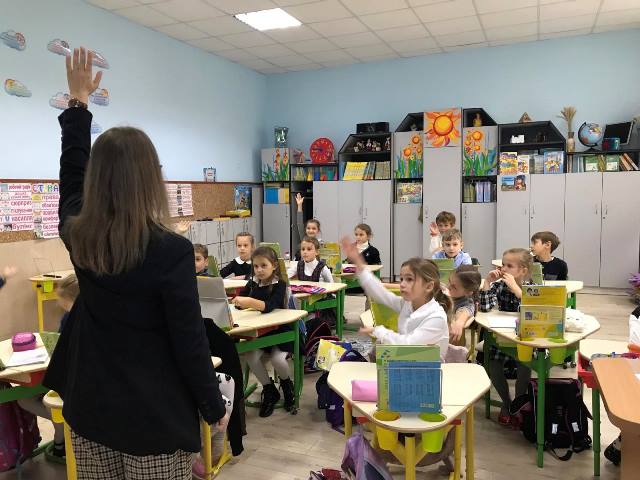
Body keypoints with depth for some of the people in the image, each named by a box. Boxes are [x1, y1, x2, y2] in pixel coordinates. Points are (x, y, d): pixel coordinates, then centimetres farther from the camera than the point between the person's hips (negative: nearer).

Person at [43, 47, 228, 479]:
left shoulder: (77, 236, -7)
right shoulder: (171, 250, -22)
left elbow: (71, 171, 13)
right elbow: (190, 340, -16)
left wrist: (78, 101, 23)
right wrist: (215, 407, -2)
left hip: (90, 406, 5)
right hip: (155, 413, -5)